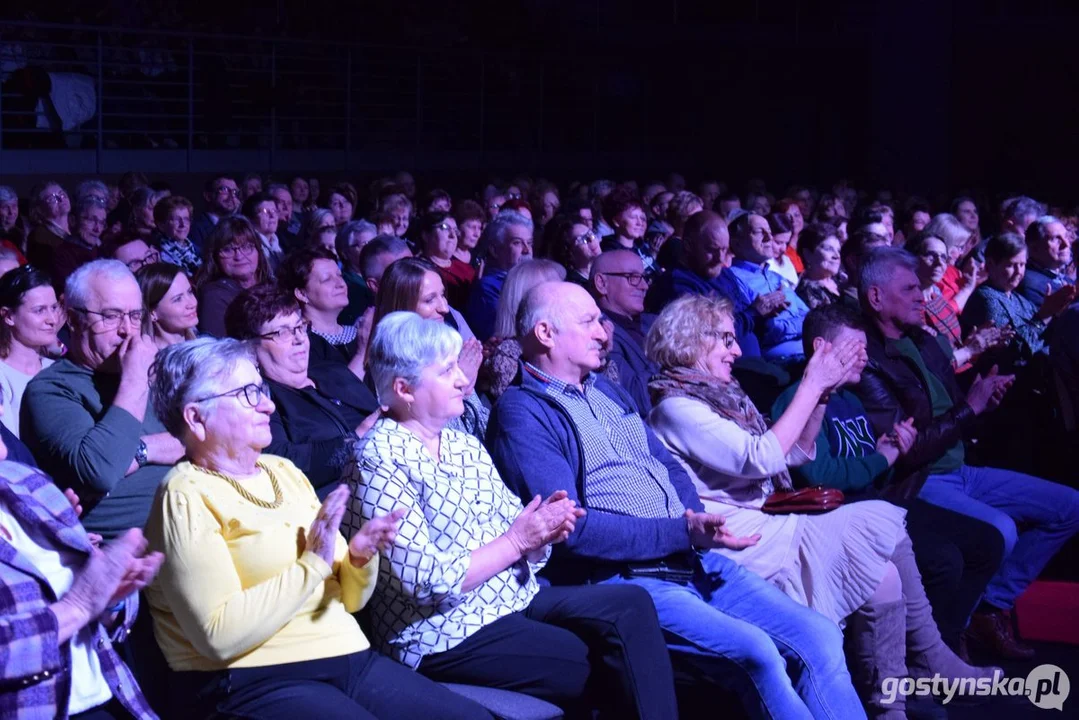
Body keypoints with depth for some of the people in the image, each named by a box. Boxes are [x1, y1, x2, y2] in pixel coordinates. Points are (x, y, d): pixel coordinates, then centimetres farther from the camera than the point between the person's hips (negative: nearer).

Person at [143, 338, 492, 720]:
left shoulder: (284, 472, 15)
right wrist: (312, 564, -15)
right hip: (255, 681, -7)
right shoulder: (187, 496, -7)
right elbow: (220, 636, -18)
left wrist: (360, 558, -4)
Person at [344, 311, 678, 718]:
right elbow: (430, 584, -19)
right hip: (445, 636, -8)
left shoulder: (465, 446, 12)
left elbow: (521, 545, 12)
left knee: (631, 605, -12)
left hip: (516, 599, 8)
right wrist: (516, 540, -15)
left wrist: (544, 528, -11)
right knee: (590, 664, -22)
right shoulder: (379, 461, -13)